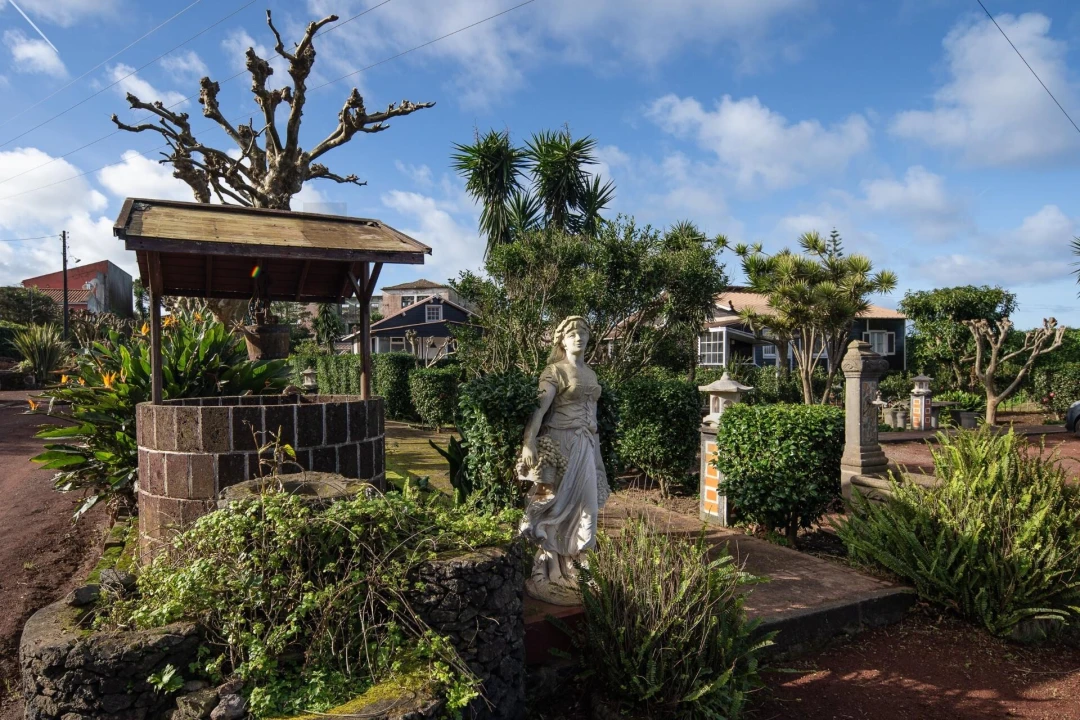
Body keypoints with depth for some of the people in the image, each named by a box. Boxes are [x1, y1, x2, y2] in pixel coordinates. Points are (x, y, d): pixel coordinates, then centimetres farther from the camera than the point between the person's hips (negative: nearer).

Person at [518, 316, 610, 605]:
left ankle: (577, 568, 25)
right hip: (562, 444, -7)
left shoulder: (591, 373, 15)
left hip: (587, 445, 7)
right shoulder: (555, 370, -8)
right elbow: (540, 408, -20)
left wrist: (594, 446, 19)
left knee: (585, 503, 11)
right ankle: (555, 573, 7)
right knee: (562, 505, -4)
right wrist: (529, 442, -33)